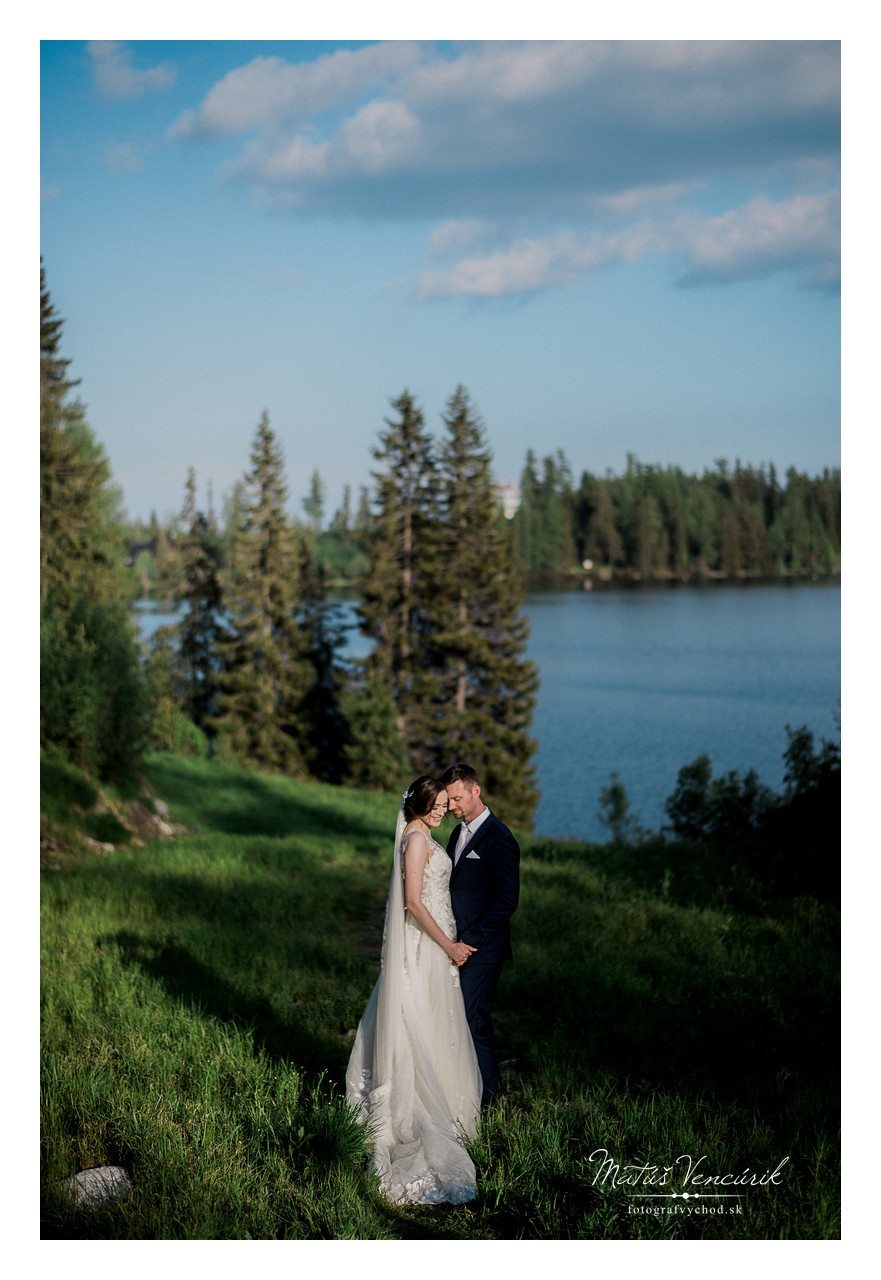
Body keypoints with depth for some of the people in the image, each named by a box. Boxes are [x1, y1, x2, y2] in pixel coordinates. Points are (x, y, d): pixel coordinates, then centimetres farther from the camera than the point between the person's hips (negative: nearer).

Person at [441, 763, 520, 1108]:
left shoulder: (498, 839, -13)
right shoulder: (459, 833, 15)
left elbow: (507, 900, -17)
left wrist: (471, 940, -17)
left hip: (481, 950, -8)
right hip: (457, 945, 8)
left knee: (473, 1022, -5)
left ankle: (485, 1097, 6)